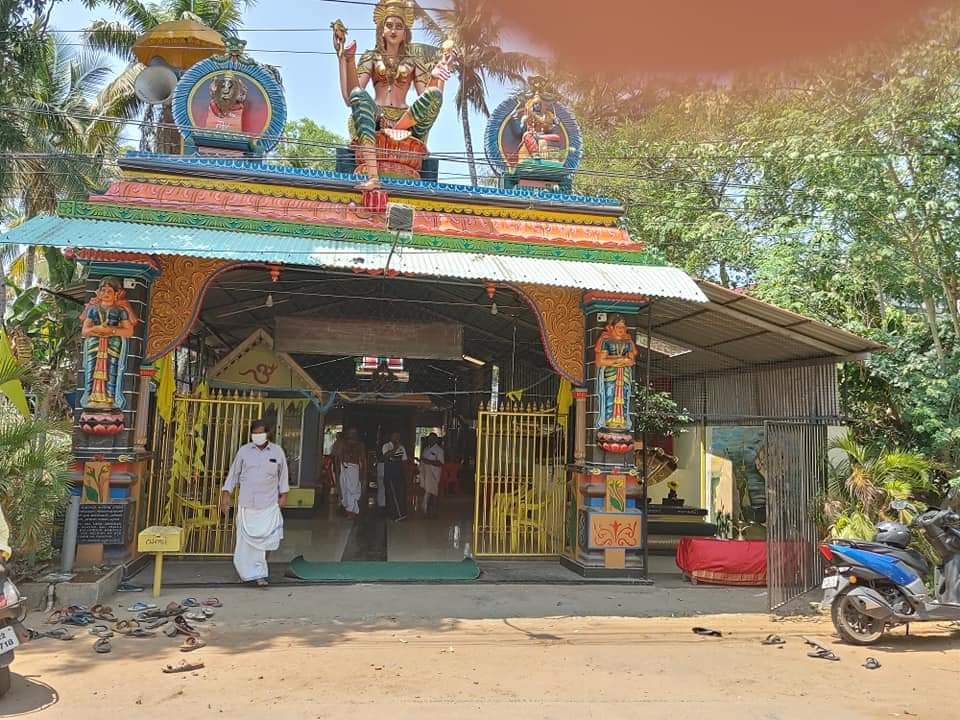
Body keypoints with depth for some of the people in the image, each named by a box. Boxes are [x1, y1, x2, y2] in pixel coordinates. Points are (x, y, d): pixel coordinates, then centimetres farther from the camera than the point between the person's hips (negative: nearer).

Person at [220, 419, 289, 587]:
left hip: (269, 504, 0)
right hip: (247, 504, 0)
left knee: (266, 536, -6)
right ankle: (256, 573, 14)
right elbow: (233, 474, 7)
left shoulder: (277, 451, 4)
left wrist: (283, 495, 9)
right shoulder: (244, 451, 3)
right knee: (247, 539, 1)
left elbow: (283, 474, 12)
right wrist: (226, 494, 2)